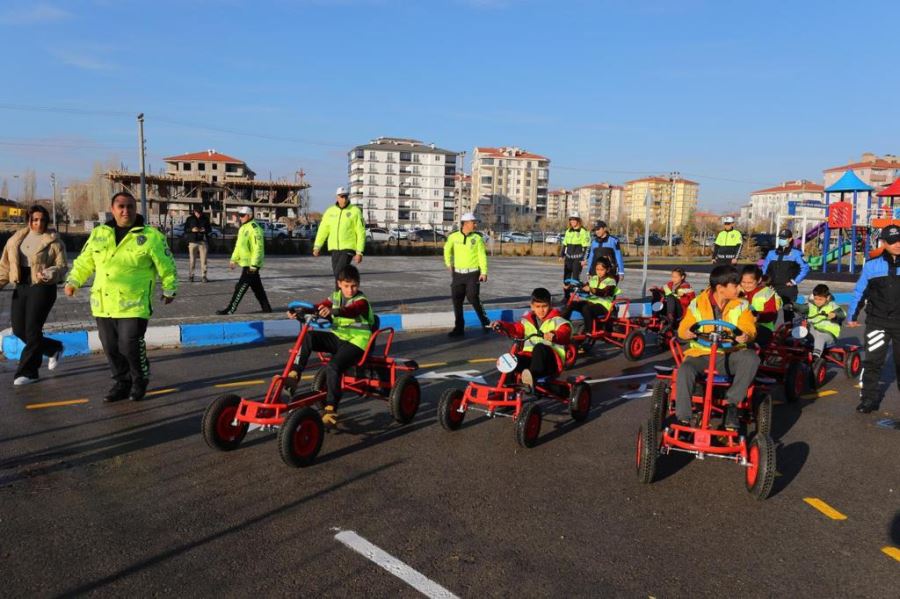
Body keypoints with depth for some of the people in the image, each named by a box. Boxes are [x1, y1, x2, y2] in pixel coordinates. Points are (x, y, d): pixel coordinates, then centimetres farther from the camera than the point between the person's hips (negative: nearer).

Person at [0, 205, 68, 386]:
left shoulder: (53, 241, -3)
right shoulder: (15, 239, 11)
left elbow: (62, 267, -7)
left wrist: (49, 274, -27)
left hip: (42, 288, -6)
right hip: (21, 287, 6)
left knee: (32, 330, -6)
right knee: (19, 329, 7)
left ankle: (27, 372, 5)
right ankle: (54, 348, 30)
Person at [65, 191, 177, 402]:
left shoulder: (151, 236, -4)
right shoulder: (98, 234, 10)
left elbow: (166, 266, 4)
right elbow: (84, 262, 20)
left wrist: (169, 289, 9)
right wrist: (73, 281, 10)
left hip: (134, 305, -5)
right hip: (103, 304, 5)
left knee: (130, 346, -8)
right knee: (111, 348, 10)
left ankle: (140, 381, 18)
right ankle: (122, 383, 28)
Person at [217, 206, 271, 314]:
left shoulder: (254, 228, -15)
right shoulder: (243, 228, 16)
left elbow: (258, 248, -21)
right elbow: (238, 246, 23)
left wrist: (253, 265, -23)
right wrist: (233, 260, 18)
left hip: (251, 265, -10)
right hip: (246, 263, 10)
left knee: (240, 287, -6)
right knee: (257, 288, 14)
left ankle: (230, 310, -2)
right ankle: (266, 308, 21)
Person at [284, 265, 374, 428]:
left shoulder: (361, 301, -9)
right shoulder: (336, 296, 10)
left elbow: (349, 311, -32)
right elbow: (318, 307, -1)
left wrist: (332, 311, -52)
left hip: (356, 341, -6)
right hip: (337, 337, 6)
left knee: (333, 367, -29)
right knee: (308, 337, -20)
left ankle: (330, 410, -20)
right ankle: (294, 375, -20)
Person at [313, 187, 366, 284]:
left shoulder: (355, 211, -4)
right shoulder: (330, 211, 7)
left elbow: (361, 233, -6)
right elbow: (323, 230, 10)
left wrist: (359, 252, -11)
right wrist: (316, 246, 1)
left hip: (349, 248, -5)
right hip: (334, 249, 5)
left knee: (339, 272, -17)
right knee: (338, 274, 8)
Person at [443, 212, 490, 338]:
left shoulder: (477, 238, -4)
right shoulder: (453, 237, 1)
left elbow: (482, 256, -7)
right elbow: (447, 249, 20)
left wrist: (484, 272, -16)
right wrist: (448, 263, 16)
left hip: (473, 273, -3)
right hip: (458, 274, 3)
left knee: (473, 298, -12)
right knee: (457, 301, 4)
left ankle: (485, 322, 7)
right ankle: (459, 328, 14)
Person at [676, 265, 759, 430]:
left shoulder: (741, 305, 5)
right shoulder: (698, 304, 2)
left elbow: (749, 328, -1)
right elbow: (683, 328, 5)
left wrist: (746, 336, -27)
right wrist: (686, 333, -21)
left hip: (730, 354, 1)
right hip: (702, 352, -1)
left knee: (751, 358, -31)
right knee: (684, 370, -33)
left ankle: (732, 403, -17)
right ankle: (683, 420, -25)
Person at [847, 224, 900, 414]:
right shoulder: (872, 265, -2)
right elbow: (860, 292, 6)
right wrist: (852, 316, 11)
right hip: (877, 322, -1)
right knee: (872, 361, 2)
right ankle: (869, 398, 11)